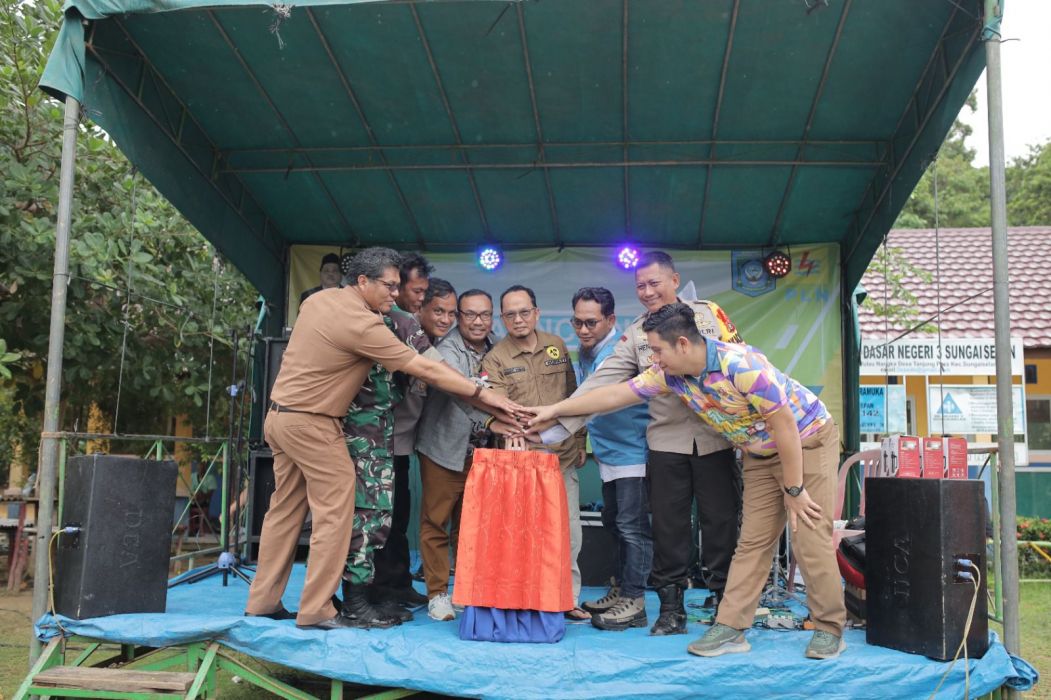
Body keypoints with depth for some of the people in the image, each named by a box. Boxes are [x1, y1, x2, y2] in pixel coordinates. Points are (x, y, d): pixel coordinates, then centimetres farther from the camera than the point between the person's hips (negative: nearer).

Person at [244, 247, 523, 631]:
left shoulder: (320, 298, 5)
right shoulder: (362, 324, -21)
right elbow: (425, 369, -20)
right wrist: (483, 393, -14)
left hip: (280, 414, 9)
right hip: (310, 423, -9)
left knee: (285, 509, 14)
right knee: (335, 512, -2)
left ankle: (263, 601, 21)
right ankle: (316, 610, 2)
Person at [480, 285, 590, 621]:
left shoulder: (557, 346, 9)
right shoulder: (495, 359, -1)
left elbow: (573, 395, 15)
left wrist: (579, 440, 15)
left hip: (564, 455, 4)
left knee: (568, 529, 8)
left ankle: (568, 598, 21)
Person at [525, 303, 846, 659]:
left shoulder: (741, 364, -32)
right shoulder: (670, 375, -10)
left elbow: (784, 424, -26)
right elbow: (614, 394, -3)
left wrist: (794, 489, -19)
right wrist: (554, 410, -1)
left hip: (807, 439, -6)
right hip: (760, 454, 7)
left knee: (811, 539, -7)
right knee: (752, 542, 4)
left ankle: (829, 630, 7)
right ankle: (730, 628, 6)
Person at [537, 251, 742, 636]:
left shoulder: (709, 313, 5)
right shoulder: (635, 335, 5)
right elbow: (601, 382, -2)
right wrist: (560, 425, -11)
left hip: (716, 436, -1)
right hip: (666, 441, 1)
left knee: (721, 521, 5)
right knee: (668, 526, 5)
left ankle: (723, 600, 21)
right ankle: (670, 607, 18)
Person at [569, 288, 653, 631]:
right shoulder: (585, 351, 6)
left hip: (633, 451, -9)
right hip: (609, 453, 10)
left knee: (631, 526, -4)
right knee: (614, 523, 17)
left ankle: (633, 602, 6)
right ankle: (620, 590, 30)